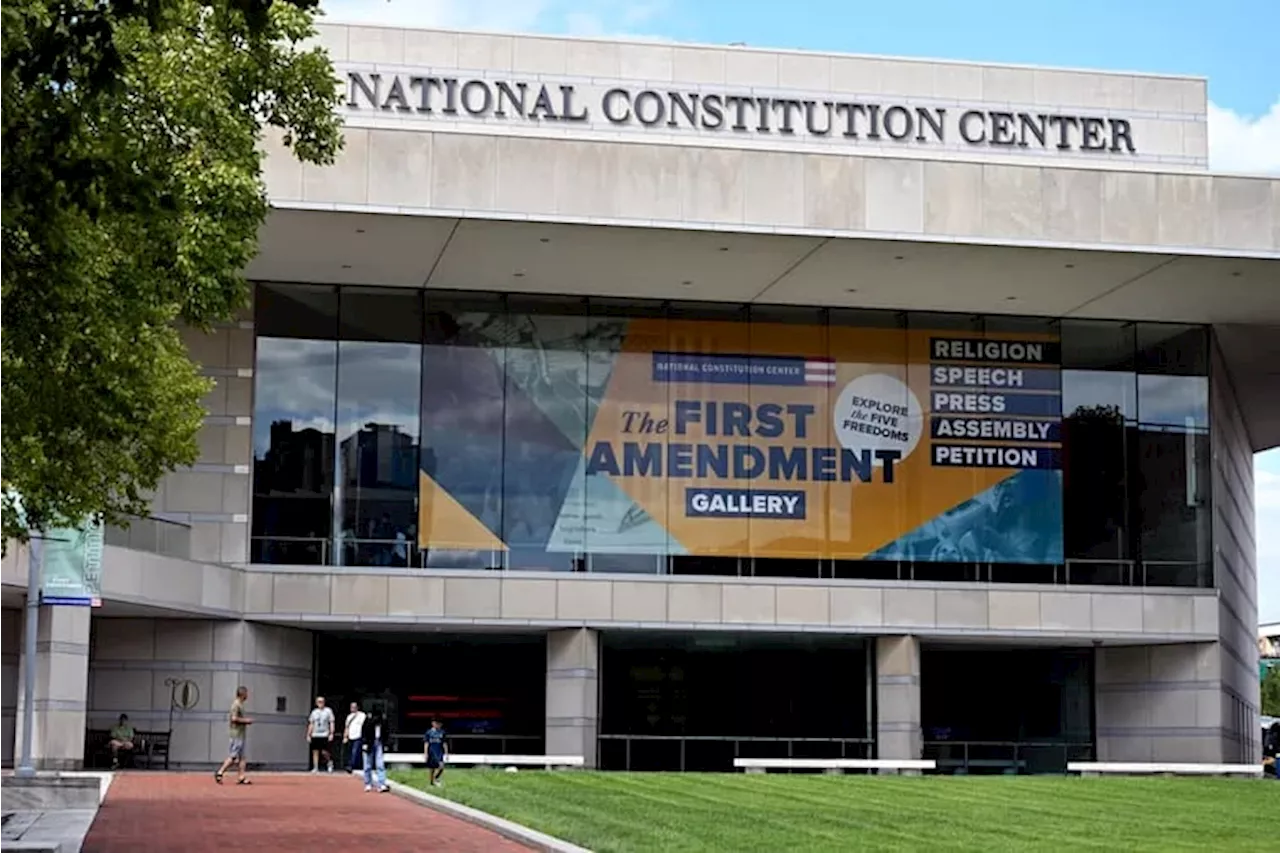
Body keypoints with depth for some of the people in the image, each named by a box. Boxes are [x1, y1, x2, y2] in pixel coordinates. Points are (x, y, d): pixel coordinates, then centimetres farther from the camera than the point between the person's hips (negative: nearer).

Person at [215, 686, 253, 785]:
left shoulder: (240, 705, 16)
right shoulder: (236, 704, -13)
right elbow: (234, 718, -22)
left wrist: (246, 721, 11)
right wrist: (245, 721, -13)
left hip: (241, 735, 10)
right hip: (237, 734, -10)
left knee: (242, 757, 7)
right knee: (233, 756, -10)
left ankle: (241, 777, 6)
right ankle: (220, 772, -7)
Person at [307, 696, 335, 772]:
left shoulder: (328, 711, 2)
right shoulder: (314, 712, 12)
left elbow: (331, 723, -1)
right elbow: (311, 724, 15)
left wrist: (331, 734, -10)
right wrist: (308, 735, 10)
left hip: (324, 735, -4)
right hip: (315, 735, 4)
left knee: (324, 752, -10)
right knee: (315, 752, 0)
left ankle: (330, 762, 16)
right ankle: (315, 768, 4)